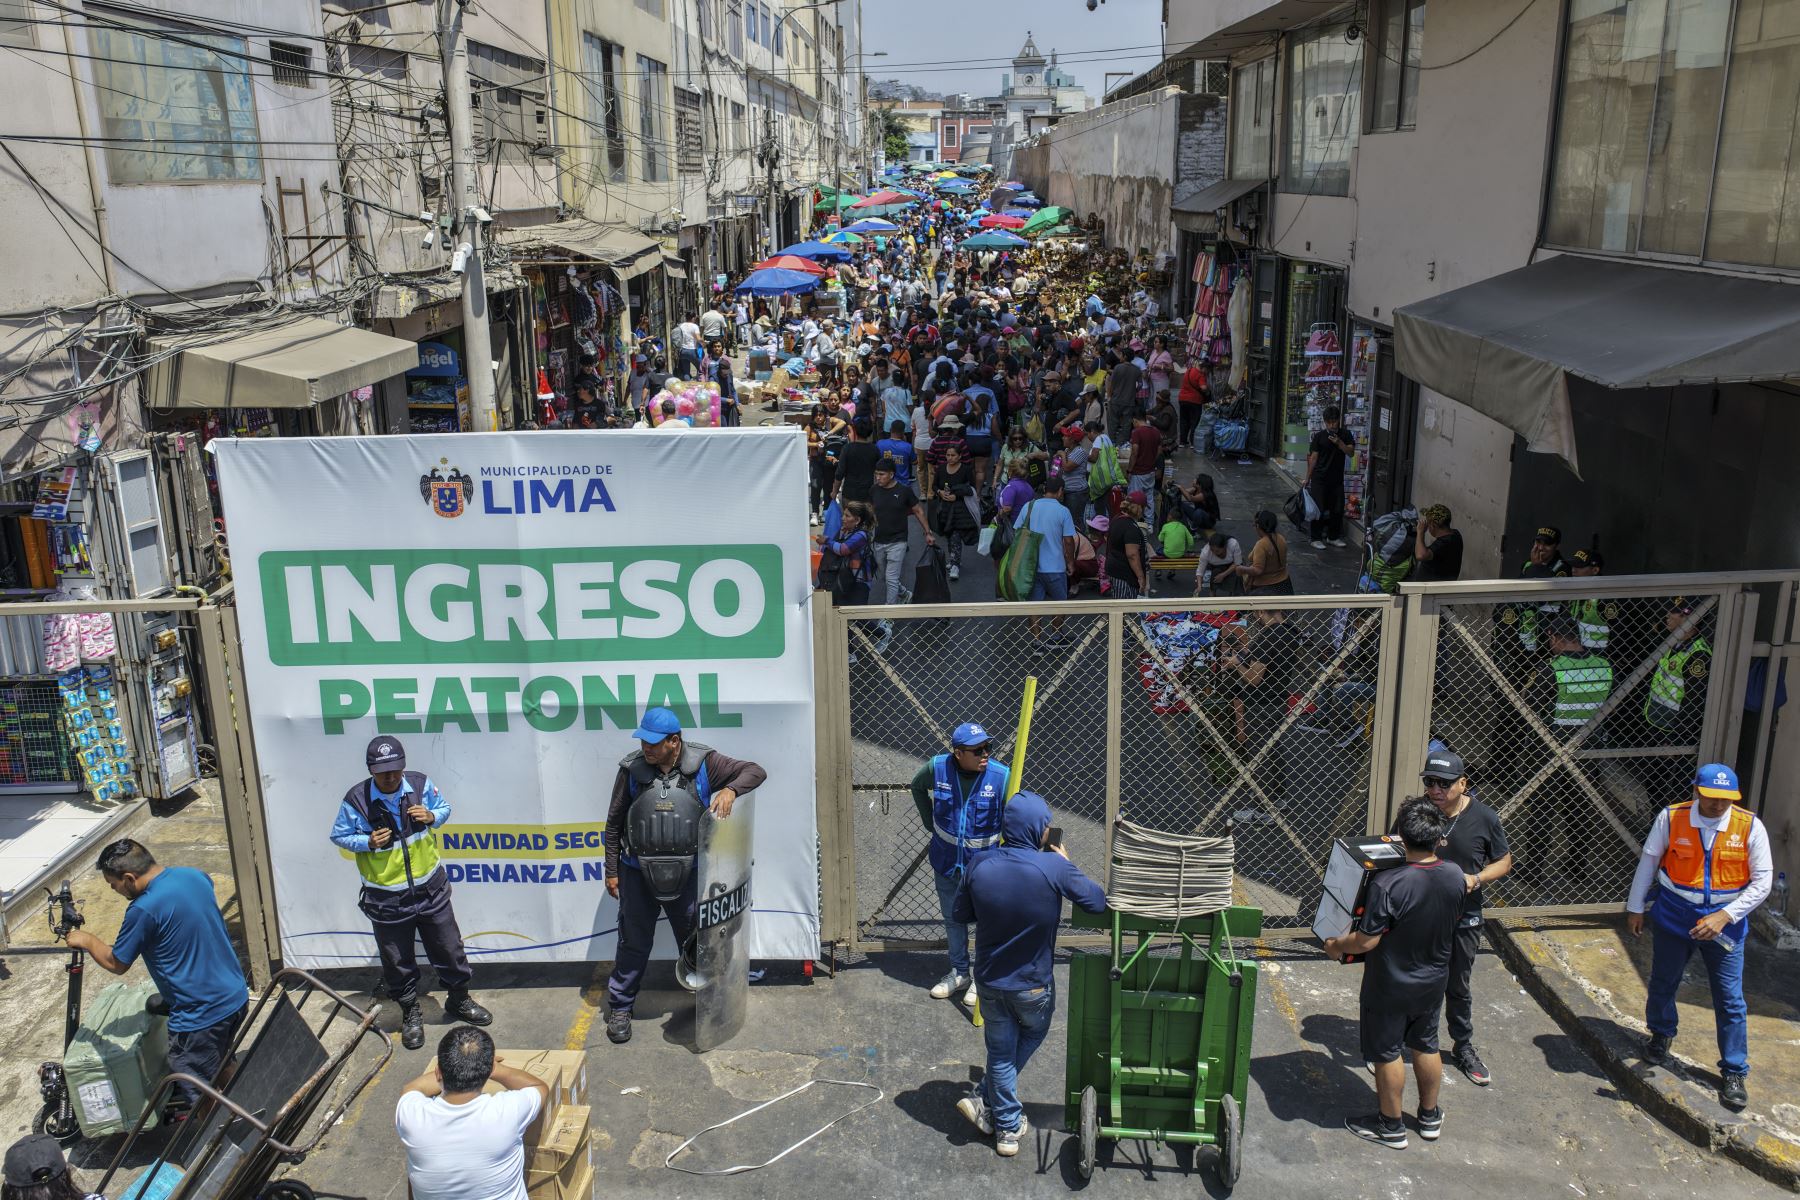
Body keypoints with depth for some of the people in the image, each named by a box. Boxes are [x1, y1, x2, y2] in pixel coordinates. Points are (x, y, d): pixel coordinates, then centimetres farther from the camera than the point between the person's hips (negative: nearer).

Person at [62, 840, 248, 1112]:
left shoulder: (144, 910, -23)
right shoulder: (196, 875, 0)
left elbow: (116, 964, -7)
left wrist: (86, 941, 9)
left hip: (201, 1016, -8)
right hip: (237, 997, 8)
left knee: (197, 1098, 8)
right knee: (220, 1070, 27)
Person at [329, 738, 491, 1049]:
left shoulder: (421, 784, -9)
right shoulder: (357, 799, -15)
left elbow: (445, 808, 8)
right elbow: (339, 836, -1)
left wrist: (432, 817, -15)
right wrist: (368, 842, -19)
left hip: (430, 889, 2)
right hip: (386, 898, -2)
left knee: (449, 949, 13)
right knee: (398, 962, 12)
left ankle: (459, 1001, 36)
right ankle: (410, 1014, 33)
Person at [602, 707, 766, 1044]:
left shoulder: (702, 764, -11)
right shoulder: (633, 769, -9)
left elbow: (755, 772, -9)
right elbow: (614, 823, 1)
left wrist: (730, 789, -29)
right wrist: (611, 871, 2)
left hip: (686, 872, 0)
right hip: (637, 873, 0)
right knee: (634, 943, 8)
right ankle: (620, 1008, 25)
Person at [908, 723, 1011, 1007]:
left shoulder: (1001, 776, -23)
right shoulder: (937, 767, -16)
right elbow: (918, 786, 9)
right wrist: (929, 822, 8)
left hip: (984, 862, -3)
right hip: (946, 860, 3)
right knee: (953, 919, 19)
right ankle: (959, 973, 38)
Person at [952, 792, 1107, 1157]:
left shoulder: (981, 866, -13)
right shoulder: (1053, 867, -23)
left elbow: (960, 914, 1)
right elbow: (1097, 902, -10)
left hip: (989, 980, 2)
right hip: (1033, 985, -2)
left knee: (1000, 1052, 19)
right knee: (1032, 1034, 27)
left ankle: (1008, 1127, 28)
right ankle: (987, 1101, 26)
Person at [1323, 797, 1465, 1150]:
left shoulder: (1388, 884, -32)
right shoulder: (1455, 876, -14)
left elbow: (1367, 941, -27)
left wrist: (1336, 946, -8)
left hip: (1391, 987, -6)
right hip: (1433, 983, 6)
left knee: (1387, 1053, 13)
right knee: (1426, 1046, 24)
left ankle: (1391, 1126, 28)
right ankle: (1430, 1117, 41)